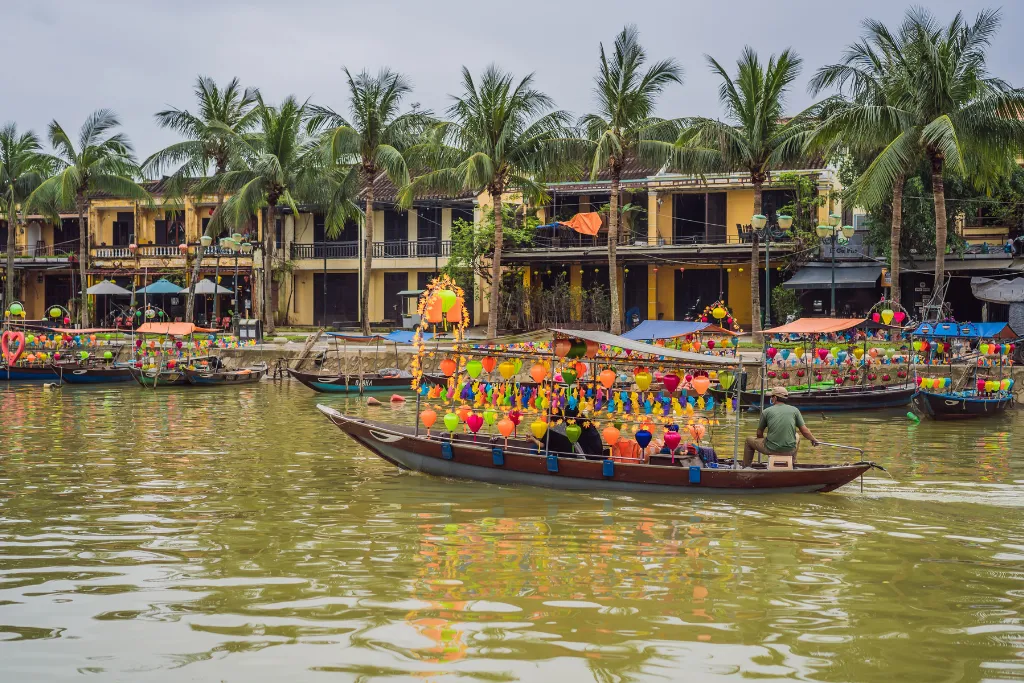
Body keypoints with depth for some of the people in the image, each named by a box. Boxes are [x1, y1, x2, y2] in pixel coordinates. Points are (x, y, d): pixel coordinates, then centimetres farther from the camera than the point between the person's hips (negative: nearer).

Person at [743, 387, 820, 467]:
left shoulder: (766, 411, 0)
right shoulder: (794, 410, 2)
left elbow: (759, 433, 10)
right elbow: (805, 431, 3)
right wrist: (814, 440, 23)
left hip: (771, 450, -2)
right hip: (790, 451, 2)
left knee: (749, 440, 25)